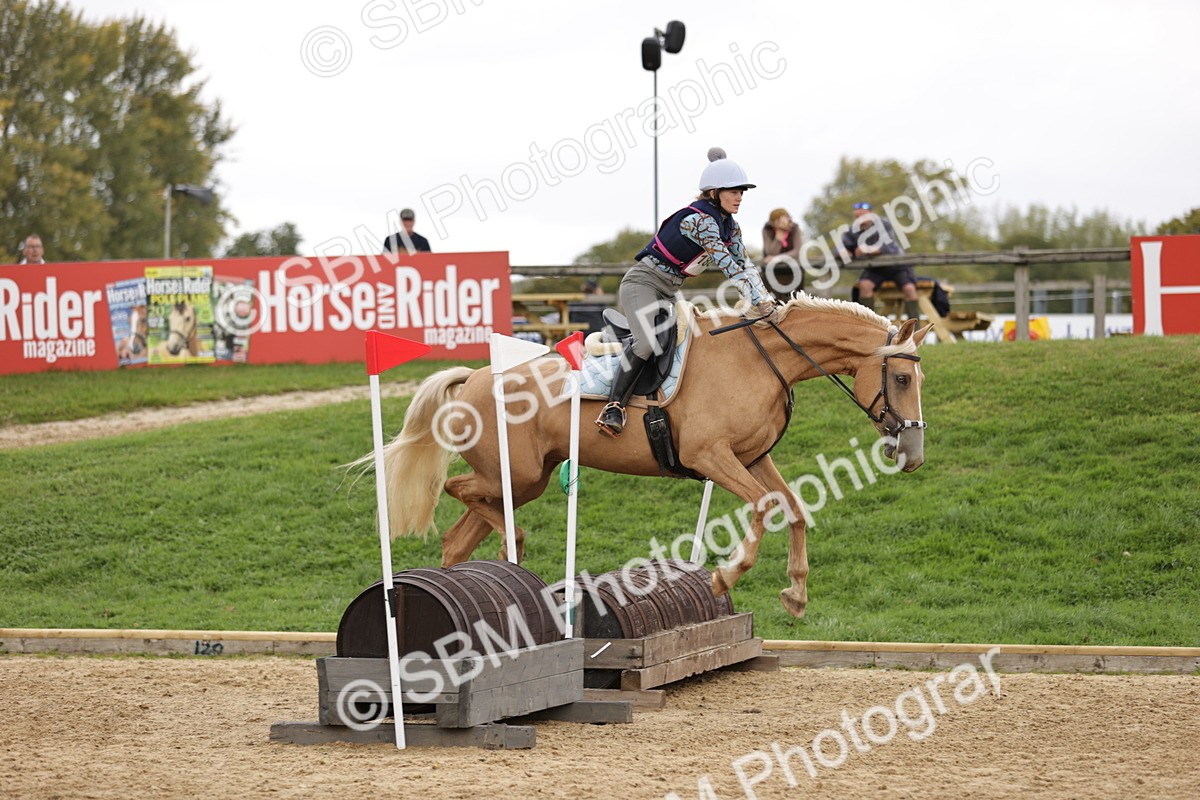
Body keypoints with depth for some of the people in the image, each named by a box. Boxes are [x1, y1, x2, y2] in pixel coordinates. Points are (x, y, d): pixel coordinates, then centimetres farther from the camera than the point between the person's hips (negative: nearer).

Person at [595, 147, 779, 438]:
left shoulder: (730, 226, 8)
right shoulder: (698, 220, -21)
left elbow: (745, 266, 4)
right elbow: (729, 267, -26)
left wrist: (767, 302, -11)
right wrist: (760, 305, -28)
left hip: (669, 293, 11)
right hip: (642, 284, -11)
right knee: (648, 341, -30)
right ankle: (614, 407, -30)